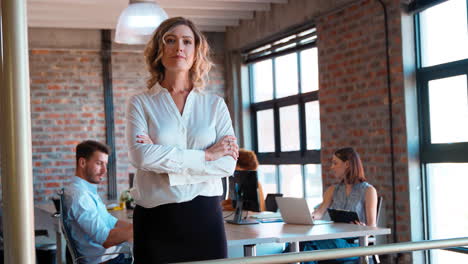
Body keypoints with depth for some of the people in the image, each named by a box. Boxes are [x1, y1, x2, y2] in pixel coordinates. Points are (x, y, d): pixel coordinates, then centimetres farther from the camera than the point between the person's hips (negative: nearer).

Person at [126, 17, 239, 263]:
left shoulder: (215, 104, 7)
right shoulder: (141, 103, 4)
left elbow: (228, 164, -5)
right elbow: (140, 156, -13)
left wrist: (165, 162, -12)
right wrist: (206, 155, -11)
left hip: (205, 216, 1)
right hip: (156, 218, -1)